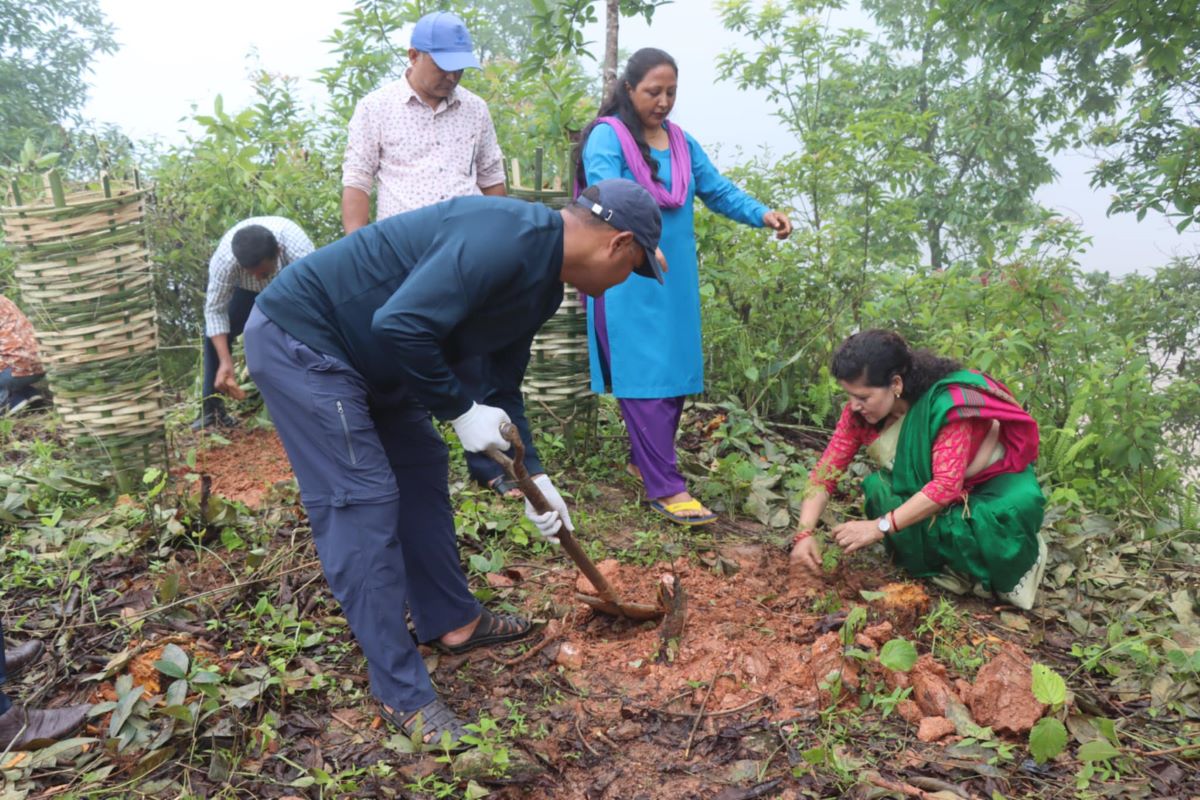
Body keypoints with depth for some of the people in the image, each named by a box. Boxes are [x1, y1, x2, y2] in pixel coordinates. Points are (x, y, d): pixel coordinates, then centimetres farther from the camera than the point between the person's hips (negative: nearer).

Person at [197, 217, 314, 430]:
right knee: (215, 332, -14)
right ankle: (211, 408, -2)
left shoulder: (299, 252, -45)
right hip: (247, 289, 1)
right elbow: (215, 310, -29)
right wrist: (225, 362, -39)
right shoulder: (224, 257, -39)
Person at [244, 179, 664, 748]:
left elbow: (500, 386, 14)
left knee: (421, 468, 15)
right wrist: (460, 412, -21)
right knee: (363, 500, -10)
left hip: (365, 356, 10)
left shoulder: (543, 285, 6)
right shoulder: (504, 239, -26)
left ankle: (450, 621, 31)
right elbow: (400, 325, -33)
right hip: (297, 339, -10)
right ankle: (402, 695, 2)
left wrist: (533, 479, 14)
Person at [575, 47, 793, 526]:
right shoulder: (607, 137, -6)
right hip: (628, 280, -7)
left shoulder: (681, 142, 16)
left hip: (676, 280, 7)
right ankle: (665, 488, -5)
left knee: (677, 375, 10)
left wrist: (761, 214, -4)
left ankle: (644, 461, 28)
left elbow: (718, 190, 13)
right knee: (645, 379, -7)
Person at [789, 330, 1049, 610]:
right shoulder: (859, 412, -17)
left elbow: (947, 485, -38)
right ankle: (965, 563, -9)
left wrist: (879, 527, -42)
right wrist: (805, 533, -31)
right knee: (877, 488, -25)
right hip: (921, 487, 5)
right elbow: (826, 470, -17)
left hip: (994, 481, -5)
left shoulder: (947, 401, -33)